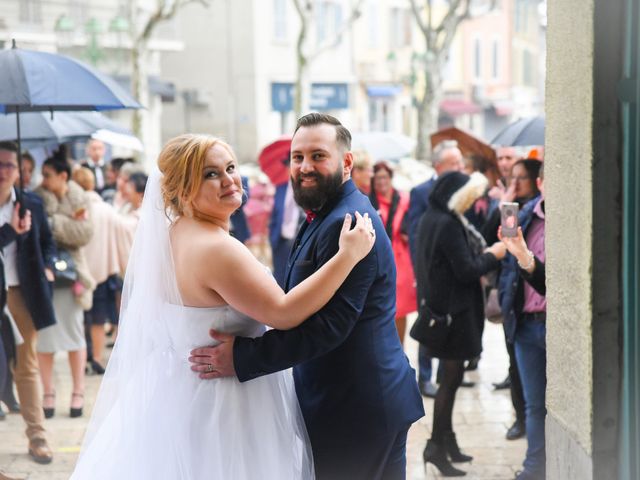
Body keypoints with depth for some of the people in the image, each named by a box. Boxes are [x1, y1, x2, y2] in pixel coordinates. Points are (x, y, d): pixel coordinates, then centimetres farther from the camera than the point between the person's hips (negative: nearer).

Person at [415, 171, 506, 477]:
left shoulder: (432, 218, 9)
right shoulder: (448, 224, -20)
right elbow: (466, 270, -19)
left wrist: (482, 255, 6)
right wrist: (493, 256, -5)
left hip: (440, 306, 10)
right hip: (453, 310, -10)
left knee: (450, 376, 17)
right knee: (452, 377, -2)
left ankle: (446, 441, 25)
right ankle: (437, 446, 4)